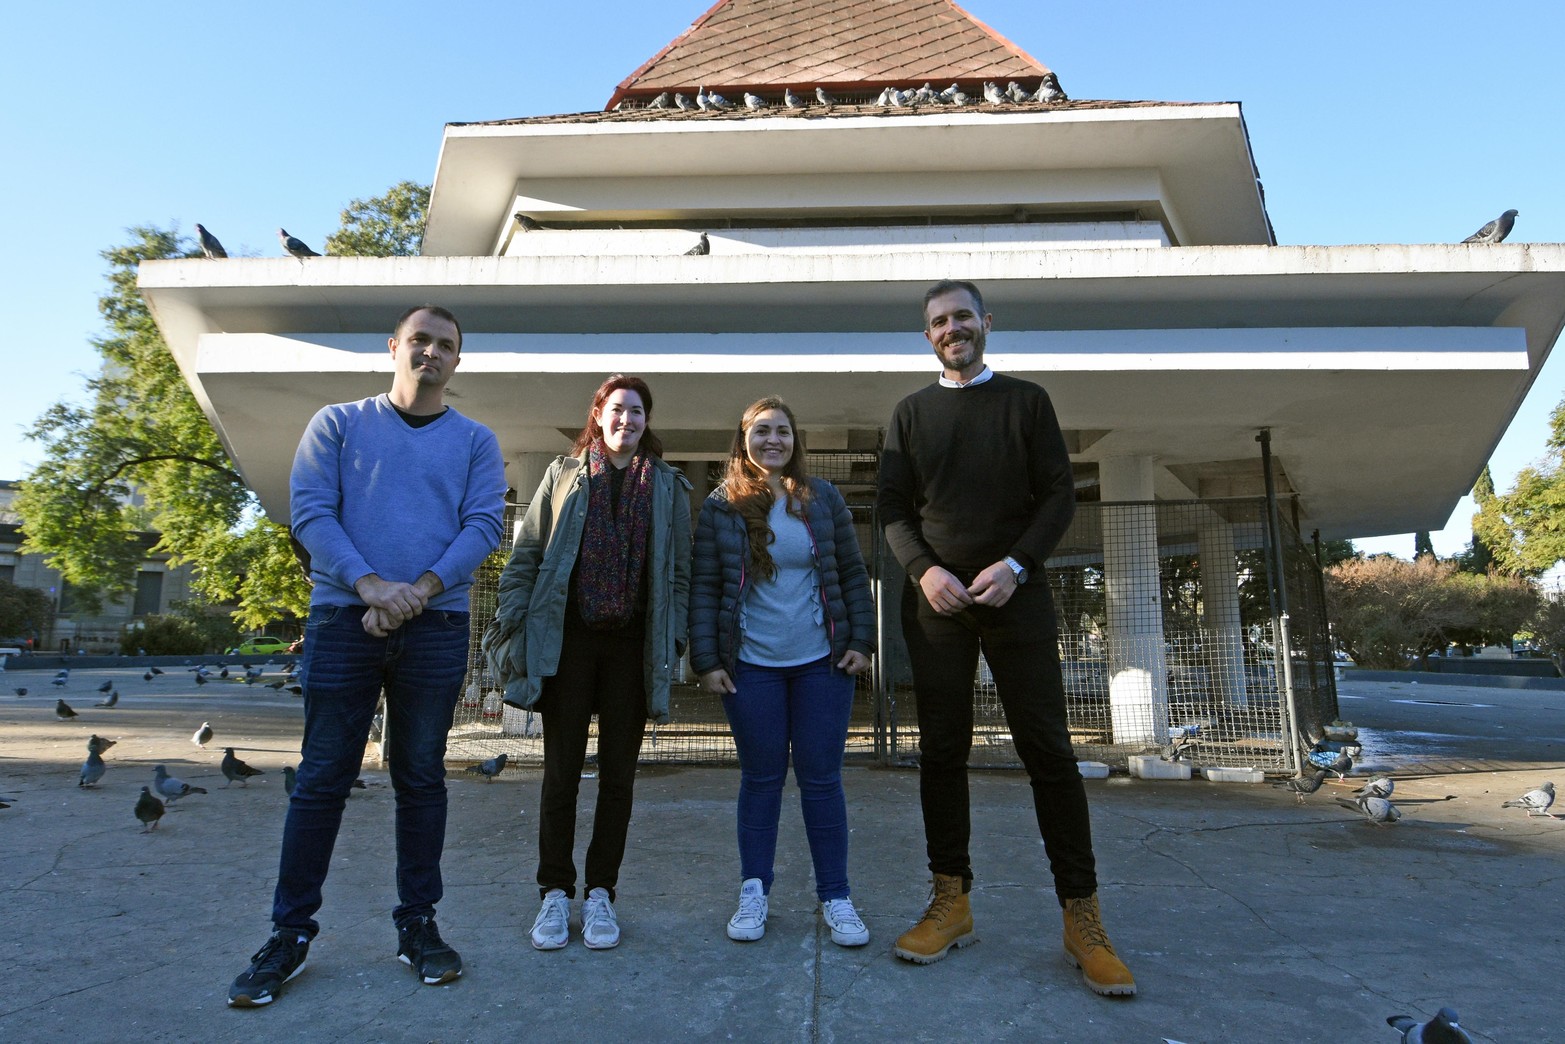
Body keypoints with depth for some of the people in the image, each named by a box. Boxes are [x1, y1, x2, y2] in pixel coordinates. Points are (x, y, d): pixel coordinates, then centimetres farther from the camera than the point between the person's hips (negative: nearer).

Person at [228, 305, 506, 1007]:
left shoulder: (476, 442, 10)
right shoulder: (337, 423, 9)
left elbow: (483, 525, -2)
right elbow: (310, 511, -2)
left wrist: (420, 589, -16)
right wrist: (370, 583, -17)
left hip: (436, 627, 1)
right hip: (342, 620, 0)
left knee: (422, 778, 8)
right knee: (322, 778, 5)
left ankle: (417, 923, 20)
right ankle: (290, 932, 18)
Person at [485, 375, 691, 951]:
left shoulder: (668, 486, 8)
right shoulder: (563, 475, 7)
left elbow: (679, 572, 7)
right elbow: (526, 555, 5)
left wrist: (674, 639, -1)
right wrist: (511, 623, -4)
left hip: (633, 644, 1)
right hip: (568, 639, 0)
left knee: (618, 774, 7)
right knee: (561, 770, 4)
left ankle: (600, 893, 20)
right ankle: (555, 893, 18)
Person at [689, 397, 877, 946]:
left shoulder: (823, 498, 4)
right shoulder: (720, 506, 1)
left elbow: (853, 574, 7)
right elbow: (703, 587, 0)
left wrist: (861, 641, 0)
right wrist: (706, 660, -6)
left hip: (822, 663, 1)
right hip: (751, 666, 0)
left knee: (821, 778, 6)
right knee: (760, 777, 8)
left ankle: (835, 896, 18)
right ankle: (754, 892, 22)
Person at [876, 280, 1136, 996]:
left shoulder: (1026, 401, 9)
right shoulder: (910, 413, 12)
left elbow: (1059, 495, 3)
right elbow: (893, 509, 7)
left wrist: (1014, 565, -12)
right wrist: (925, 569, -11)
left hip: (1015, 596, -1)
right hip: (936, 601, 2)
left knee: (1048, 749, -3)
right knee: (941, 751, 4)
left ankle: (1081, 917, 6)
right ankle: (951, 900, 15)